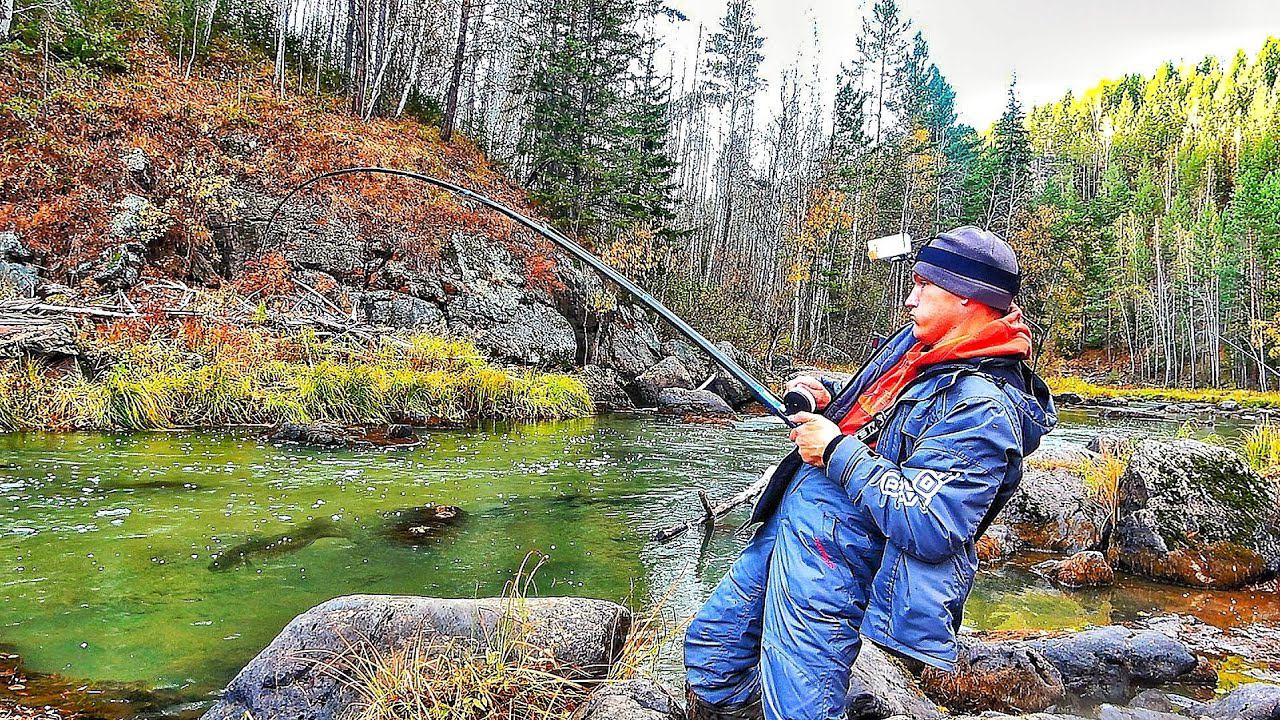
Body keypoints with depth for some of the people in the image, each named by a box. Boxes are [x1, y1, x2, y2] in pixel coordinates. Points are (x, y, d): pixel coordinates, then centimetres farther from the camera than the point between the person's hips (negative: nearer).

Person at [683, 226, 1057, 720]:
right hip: (791, 520, 10)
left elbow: (931, 529, -27)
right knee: (710, 644, 19)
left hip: (838, 546, -9)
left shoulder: (983, 408, -20)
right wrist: (829, 403, 4)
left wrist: (836, 450, -20)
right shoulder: (918, 343, 9)